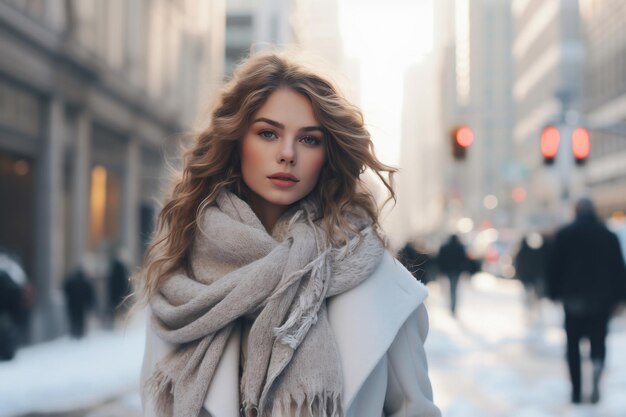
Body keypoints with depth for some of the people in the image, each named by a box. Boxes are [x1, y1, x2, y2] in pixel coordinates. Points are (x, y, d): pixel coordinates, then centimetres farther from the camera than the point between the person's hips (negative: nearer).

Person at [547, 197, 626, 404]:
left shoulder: (564, 234, -2)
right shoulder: (608, 235, 1)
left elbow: (554, 266, -2)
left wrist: (555, 292, 5)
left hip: (573, 298, 0)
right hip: (601, 299, 1)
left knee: (573, 343, 8)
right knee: (598, 339, 10)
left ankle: (576, 391, 6)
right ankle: (597, 365, -23)